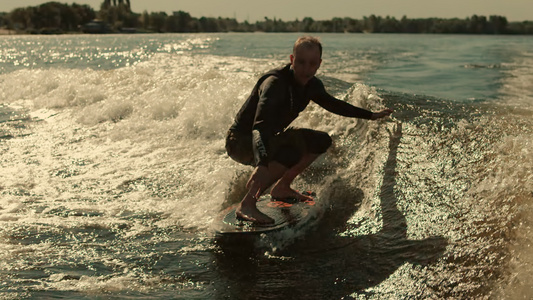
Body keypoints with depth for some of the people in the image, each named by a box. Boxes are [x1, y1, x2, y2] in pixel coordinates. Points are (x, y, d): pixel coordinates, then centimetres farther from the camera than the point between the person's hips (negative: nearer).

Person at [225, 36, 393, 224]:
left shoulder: (311, 85, -4)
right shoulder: (275, 83, -30)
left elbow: (332, 104, 17)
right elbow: (260, 125, -43)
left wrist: (370, 115, 21)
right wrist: (261, 164, -60)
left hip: (271, 137, 9)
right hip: (241, 140, -9)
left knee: (321, 141, 5)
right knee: (292, 154, -35)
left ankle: (281, 187, 11)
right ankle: (246, 205, -25)